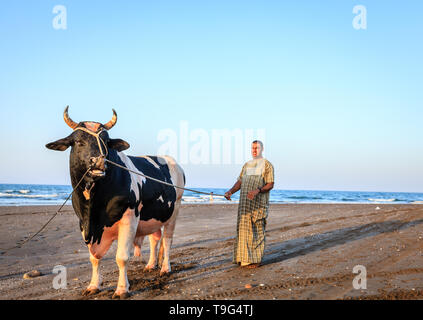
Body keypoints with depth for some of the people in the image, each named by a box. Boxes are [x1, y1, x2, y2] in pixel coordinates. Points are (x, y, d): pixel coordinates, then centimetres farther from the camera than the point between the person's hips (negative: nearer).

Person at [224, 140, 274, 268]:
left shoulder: (267, 165, 0)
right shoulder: (247, 165, 18)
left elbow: (270, 185, -8)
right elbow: (240, 182, 16)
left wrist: (258, 190, -24)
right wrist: (230, 191, -2)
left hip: (259, 204, -5)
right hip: (245, 203, 6)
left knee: (257, 231, -5)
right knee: (244, 229, 5)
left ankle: (255, 259, 0)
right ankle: (244, 258, 13)